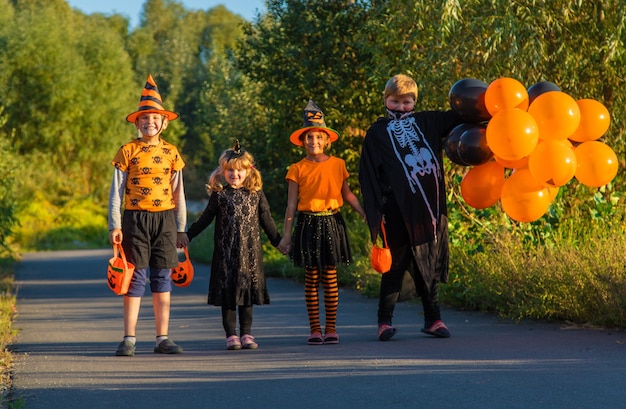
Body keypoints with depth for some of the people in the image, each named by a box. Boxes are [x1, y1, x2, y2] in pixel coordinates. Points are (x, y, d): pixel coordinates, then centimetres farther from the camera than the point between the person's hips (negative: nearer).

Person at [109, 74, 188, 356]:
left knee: (163, 279, 4)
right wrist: (114, 226, -6)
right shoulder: (128, 152, 0)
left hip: (165, 219, 2)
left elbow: (178, 193, 13)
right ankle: (129, 339, 1)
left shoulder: (171, 153, 8)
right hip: (136, 219, -2)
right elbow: (116, 191, 1)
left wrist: (181, 227, 11)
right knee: (136, 279, -3)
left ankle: (162, 338, 9)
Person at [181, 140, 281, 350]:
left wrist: (278, 242, 14)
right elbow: (204, 220, 7)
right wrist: (186, 237, 4)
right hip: (225, 252, -1)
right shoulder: (219, 194, 1)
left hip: (250, 252, 1)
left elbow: (266, 221, 12)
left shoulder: (256, 194, 5)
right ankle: (231, 335, 5)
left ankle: (246, 334, 11)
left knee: (248, 292, 4)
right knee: (228, 293, 0)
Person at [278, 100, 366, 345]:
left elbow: (347, 195, 14)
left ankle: (331, 328, 8)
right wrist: (286, 235, -1)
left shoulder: (337, 165, 5)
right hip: (308, 225, -1)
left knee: (330, 277, 2)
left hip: (332, 224, 1)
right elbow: (291, 205, 1)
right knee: (311, 278, 2)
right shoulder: (297, 169, 0)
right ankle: (315, 329, 7)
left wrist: (366, 215, 7)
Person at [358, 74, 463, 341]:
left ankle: (432, 319, 16)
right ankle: (385, 321, 6)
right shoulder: (377, 133, 4)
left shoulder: (427, 122, 13)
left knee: (430, 261, 8)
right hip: (398, 209, -3)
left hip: (430, 206, 4)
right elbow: (369, 176, 0)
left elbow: (457, 119, 12)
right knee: (396, 262, -2)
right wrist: (376, 211, -8)